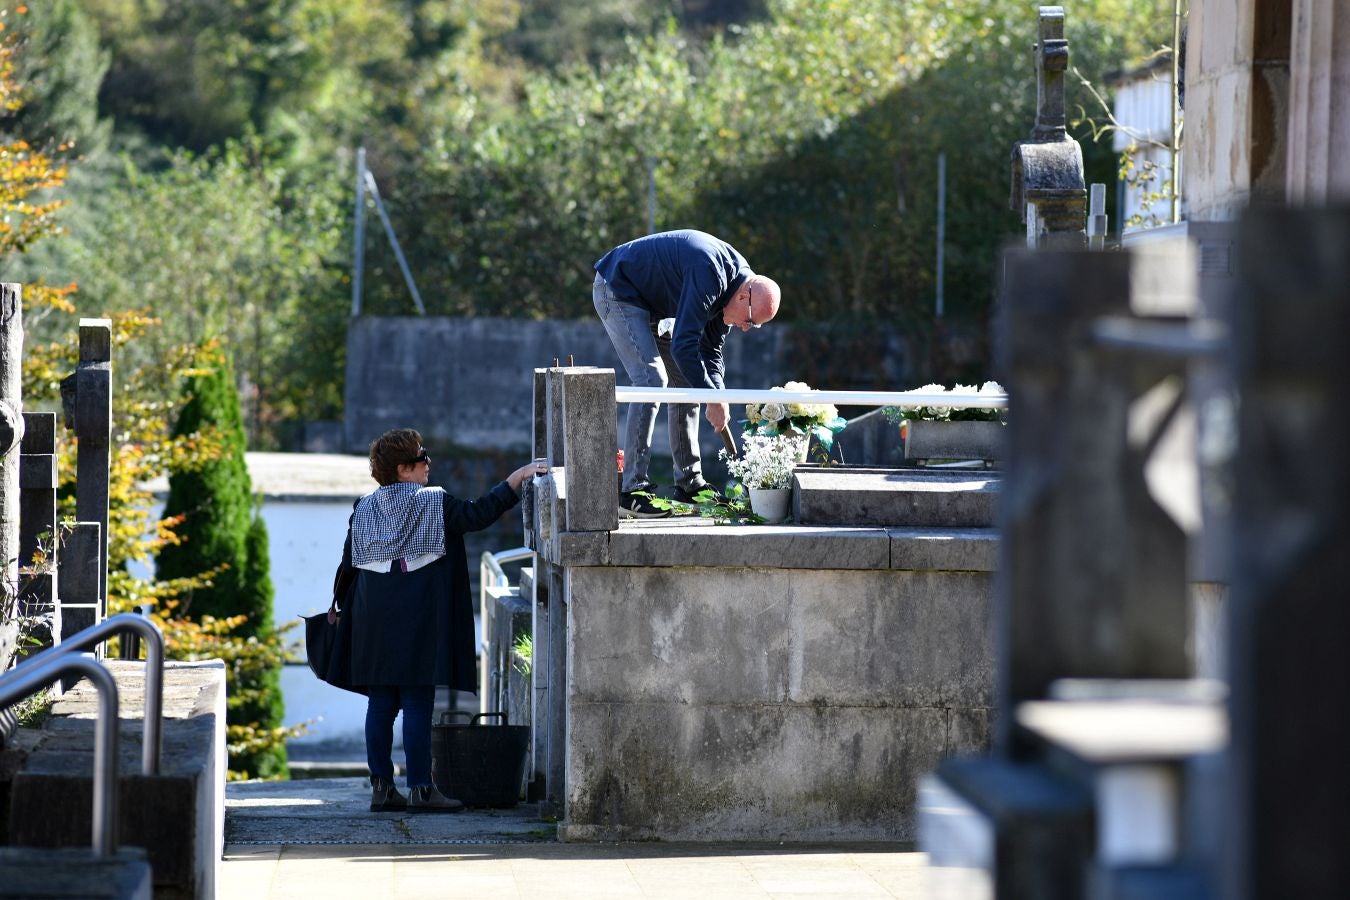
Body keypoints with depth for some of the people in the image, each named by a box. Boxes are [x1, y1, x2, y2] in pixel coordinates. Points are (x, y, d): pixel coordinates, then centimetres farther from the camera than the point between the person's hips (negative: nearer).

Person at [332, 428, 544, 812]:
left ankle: (381, 787, 8)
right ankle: (420, 790, -4)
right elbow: (480, 513, -10)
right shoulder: (433, 504, -7)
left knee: (380, 704, 8)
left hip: (374, 619, 5)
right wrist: (518, 477, -5)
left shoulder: (363, 509, 7)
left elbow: (349, 565, 9)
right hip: (418, 618, -5)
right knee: (417, 704, -3)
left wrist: (347, 609, 20)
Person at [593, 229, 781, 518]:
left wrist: (716, 397, -9)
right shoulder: (710, 276, -34)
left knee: (686, 381, 8)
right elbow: (683, 347, -36)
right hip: (618, 291, -10)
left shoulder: (733, 283, -3)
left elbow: (710, 350, 6)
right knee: (651, 380, -20)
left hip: (652, 304, 10)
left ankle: (689, 484, 14)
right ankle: (633, 491, -20)